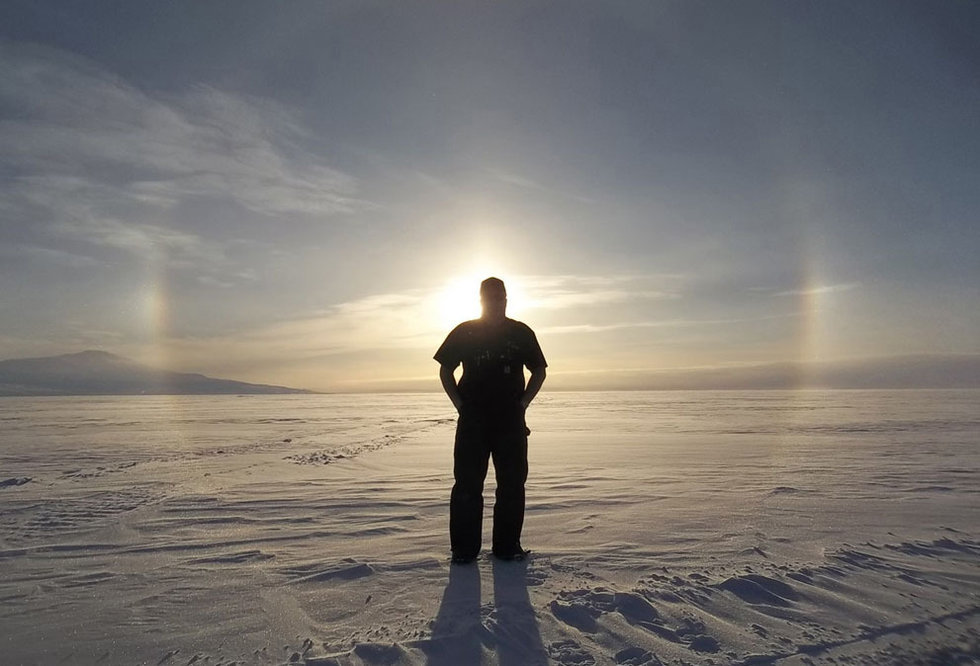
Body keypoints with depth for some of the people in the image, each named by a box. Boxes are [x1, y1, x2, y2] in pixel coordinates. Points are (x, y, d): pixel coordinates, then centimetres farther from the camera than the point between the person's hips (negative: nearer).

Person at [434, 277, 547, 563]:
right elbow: (445, 369, 12)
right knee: (467, 484, 0)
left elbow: (539, 371, 15)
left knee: (512, 484, 4)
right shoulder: (464, 332, 7)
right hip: (472, 419, -1)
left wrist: (523, 402, 3)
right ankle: (464, 548, 9)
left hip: (511, 419, 1)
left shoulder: (521, 332, 8)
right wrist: (459, 403, 2)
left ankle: (507, 545, 15)